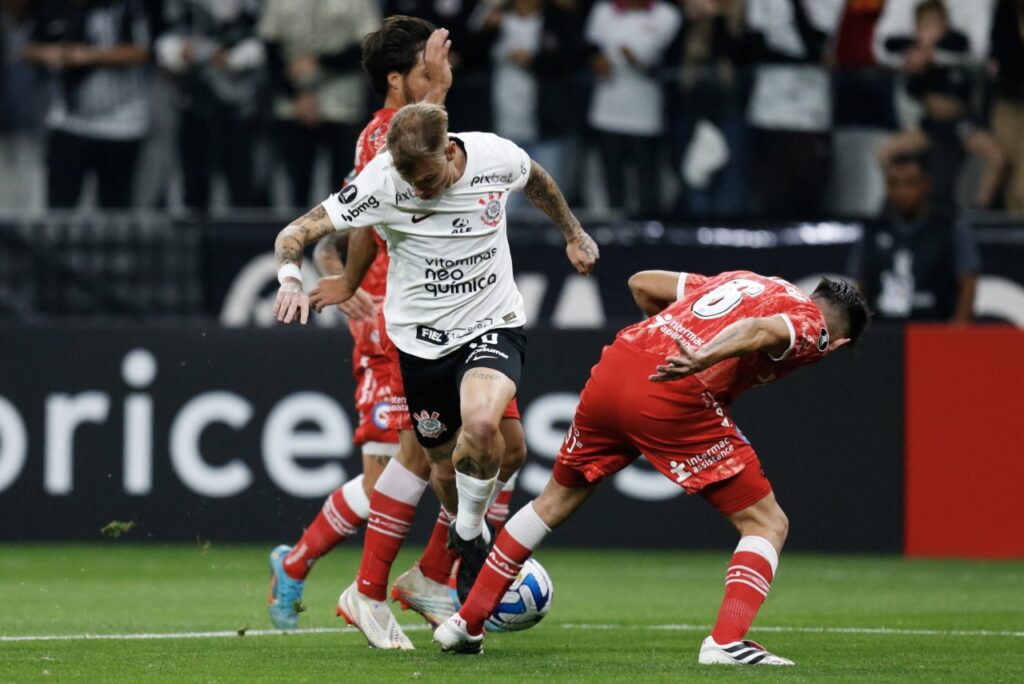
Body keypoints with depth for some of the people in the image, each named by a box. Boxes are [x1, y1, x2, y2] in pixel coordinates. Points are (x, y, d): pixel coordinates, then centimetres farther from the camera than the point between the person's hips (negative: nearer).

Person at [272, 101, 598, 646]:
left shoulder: (496, 157, -15)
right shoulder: (382, 182, -20)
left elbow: (536, 181, 12)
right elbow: (296, 233, -17)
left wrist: (574, 234, 22)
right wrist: (291, 280, -37)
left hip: (493, 324, -1)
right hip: (421, 336, 1)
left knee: (480, 422, -29)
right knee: (444, 463, 9)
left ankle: (469, 537, -3)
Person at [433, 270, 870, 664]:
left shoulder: (743, 281, 29)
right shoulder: (813, 326, 8)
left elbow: (642, 284, 33)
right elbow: (761, 329, -16)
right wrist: (702, 359, -31)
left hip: (612, 368, 7)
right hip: (674, 400, -7)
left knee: (559, 498, 27)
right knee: (766, 522, 5)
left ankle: (467, 622, 30)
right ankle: (727, 641, -13)